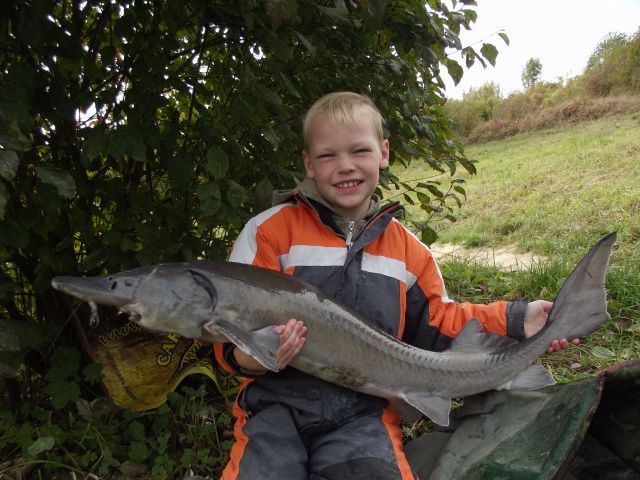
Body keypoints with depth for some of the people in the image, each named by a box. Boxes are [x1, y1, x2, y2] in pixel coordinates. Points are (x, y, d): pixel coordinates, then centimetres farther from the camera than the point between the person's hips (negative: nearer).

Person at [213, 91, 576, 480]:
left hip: (365, 413, 2)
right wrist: (247, 356, -24)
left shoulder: (408, 249, 11)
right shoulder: (270, 230, -1)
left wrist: (512, 321, 6)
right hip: (279, 403, -1)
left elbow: (437, 322, 17)